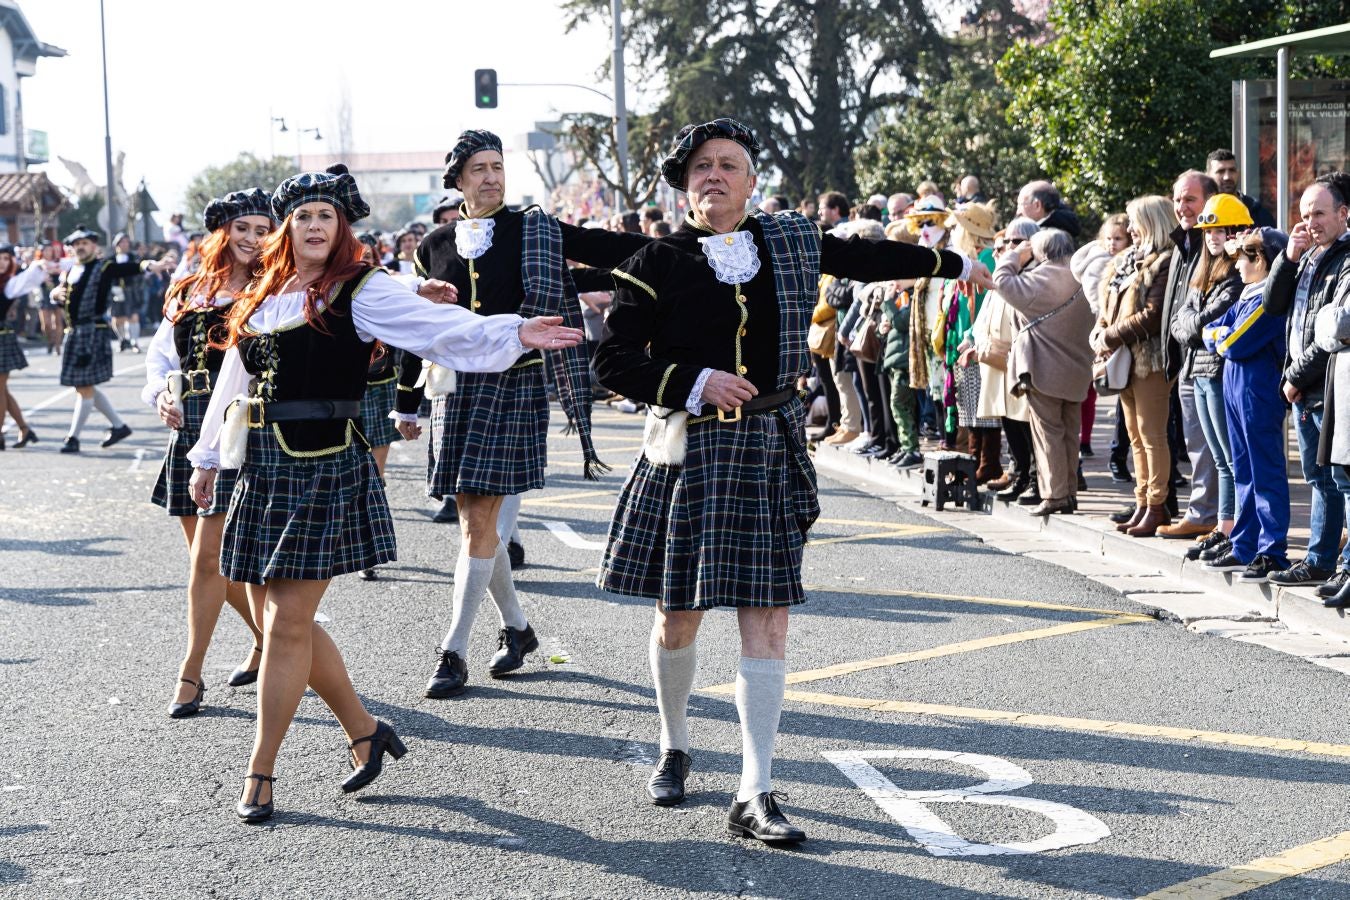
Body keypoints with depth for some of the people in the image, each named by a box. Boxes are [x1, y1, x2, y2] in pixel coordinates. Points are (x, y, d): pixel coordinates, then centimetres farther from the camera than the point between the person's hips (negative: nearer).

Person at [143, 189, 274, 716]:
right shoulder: (188, 293, 13)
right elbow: (160, 352, 17)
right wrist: (161, 394, 0)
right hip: (187, 433, 6)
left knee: (208, 559, -9)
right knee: (212, 560, 12)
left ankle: (191, 674, 0)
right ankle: (267, 638, 31)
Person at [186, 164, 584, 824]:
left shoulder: (359, 292, -4)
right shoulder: (264, 296, 14)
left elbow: (444, 328, -13)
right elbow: (235, 380, 22)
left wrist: (513, 332, -26)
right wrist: (208, 457, 26)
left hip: (326, 468, -7)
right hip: (262, 471, 7)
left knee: (287, 625, -6)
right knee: (275, 620, 9)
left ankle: (260, 772, 3)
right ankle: (364, 730, 25)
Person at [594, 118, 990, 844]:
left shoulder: (789, 243, 6)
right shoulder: (658, 264, -3)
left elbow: (865, 258, 22)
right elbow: (613, 362, -6)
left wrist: (953, 263, 33)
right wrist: (694, 383, -18)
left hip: (770, 450, 1)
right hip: (689, 450, -1)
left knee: (766, 621, -5)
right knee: (678, 617, 7)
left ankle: (754, 796, -4)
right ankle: (674, 749, 34)